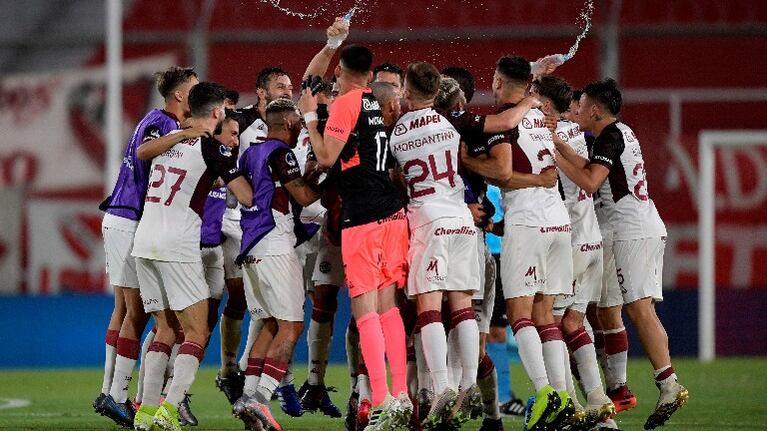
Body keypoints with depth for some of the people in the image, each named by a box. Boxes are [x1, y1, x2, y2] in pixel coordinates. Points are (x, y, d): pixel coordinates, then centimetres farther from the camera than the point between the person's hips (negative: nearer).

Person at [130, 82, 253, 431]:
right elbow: (247, 197, -8)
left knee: (166, 330, 14)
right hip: (177, 247, -7)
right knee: (197, 332, -2)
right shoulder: (213, 148, -7)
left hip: (144, 243, 7)